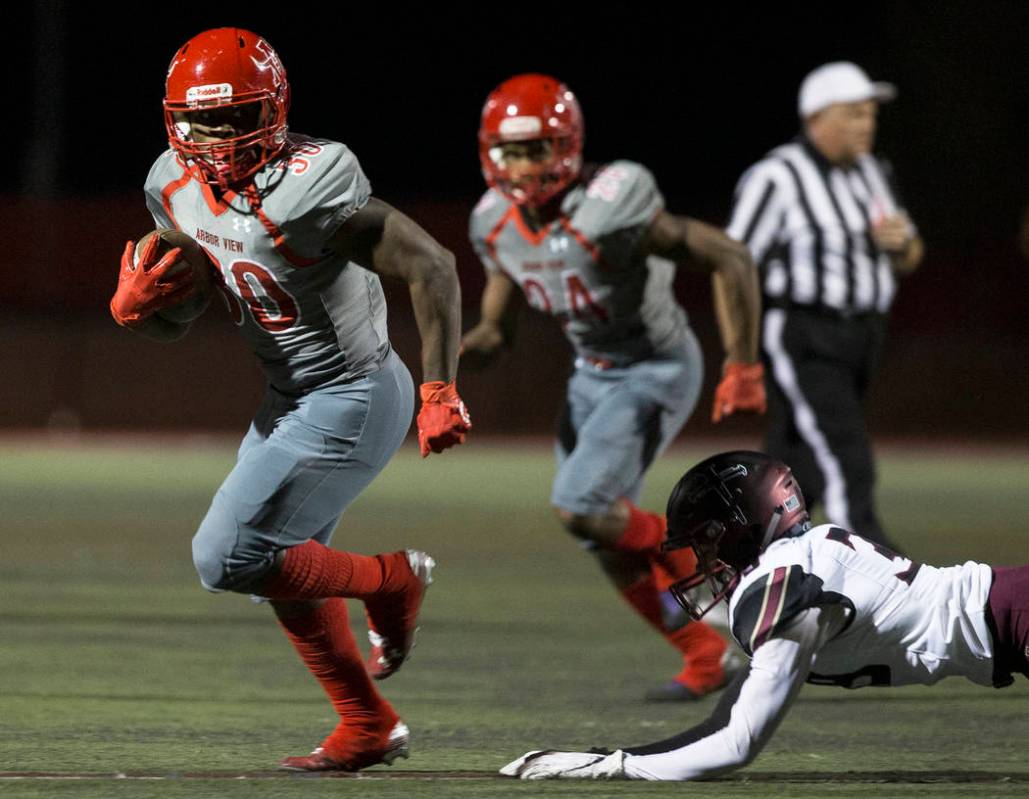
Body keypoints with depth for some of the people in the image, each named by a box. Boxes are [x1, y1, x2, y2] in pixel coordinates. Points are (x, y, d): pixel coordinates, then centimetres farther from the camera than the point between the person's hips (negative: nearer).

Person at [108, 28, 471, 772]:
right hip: (292, 400, 9)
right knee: (288, 574, 18)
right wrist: (134, 307, -15)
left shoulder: (308, 191, -27)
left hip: (349, 405, -9)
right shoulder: (177, 189, -2)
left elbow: (432, 267, -25)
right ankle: (369, 728, 33)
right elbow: (176, 321, 8)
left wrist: (440, 391, -26)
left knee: (228, 559, -11)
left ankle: (392, 580, 9)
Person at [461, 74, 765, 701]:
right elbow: (504, 282, 13)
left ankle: (699, 560, 5)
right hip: (594, 373, 8)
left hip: (657, 372, -8)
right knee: (609, 541, 7)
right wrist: (485, 337, -10)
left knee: (581, 510, -19)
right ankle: (706, 657, 22)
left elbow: (730, 260, -26)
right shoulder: (497, 222, -8)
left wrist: (743, 368, -23)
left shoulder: (611, 212, -31)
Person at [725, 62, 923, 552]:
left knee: (801, 476, 12)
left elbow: (908, 262, 16)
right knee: (846, 469, -15)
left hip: (855, 341, 8)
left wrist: (900, 241, -8)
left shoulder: (871, 177, 10)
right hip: (798, 341, -8)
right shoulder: (777, 180, -14)